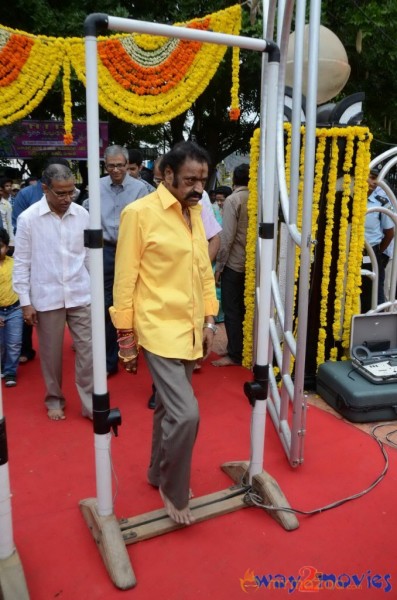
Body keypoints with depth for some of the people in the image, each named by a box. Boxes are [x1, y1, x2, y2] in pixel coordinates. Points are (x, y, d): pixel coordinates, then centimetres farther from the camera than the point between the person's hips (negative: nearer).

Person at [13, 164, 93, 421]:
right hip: (46, 298, -2)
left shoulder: (82, 214, -1)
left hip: (81, 295, 2)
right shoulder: (28, 218, -7)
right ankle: (54, 400, 33)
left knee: (88, 350, 5)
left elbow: (90, 255, 8)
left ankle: (91, 404, 19)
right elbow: (22, 263, -3)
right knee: (51, 353, 12)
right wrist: (25, 302, -4)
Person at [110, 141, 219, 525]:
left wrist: (209, 320, 12)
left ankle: (158, 473, 40)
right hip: (160, 330, -7)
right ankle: (173, 491, 15)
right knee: (185, 414, -11)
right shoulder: (139, 213, -12)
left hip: (190, 329, 7)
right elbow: (125, 279, -10)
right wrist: (126, 335, -8)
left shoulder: (195, 212, 9)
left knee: (169, 408, 18)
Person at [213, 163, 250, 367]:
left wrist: (219, 265, -8)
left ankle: (234, 355, 7)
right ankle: (243, 350, 24)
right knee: (243, 308, 15)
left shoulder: (232, 200, -11)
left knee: (231, 310, 3)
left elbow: (227, 236, -16)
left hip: (234, 264, -6)